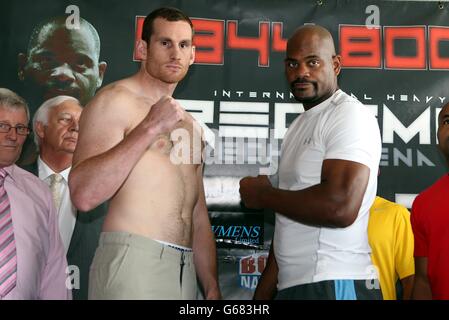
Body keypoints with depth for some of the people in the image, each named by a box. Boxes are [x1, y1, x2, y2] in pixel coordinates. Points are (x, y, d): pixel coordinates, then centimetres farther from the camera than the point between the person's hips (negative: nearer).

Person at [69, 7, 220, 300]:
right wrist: (150, 128, -18)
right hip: (133, 262, -7)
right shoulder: (115, 101, -4)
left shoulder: (190, 125, 19)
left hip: (186, 268, 7)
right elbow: (84, 195, -18)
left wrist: (212, 287, 12)